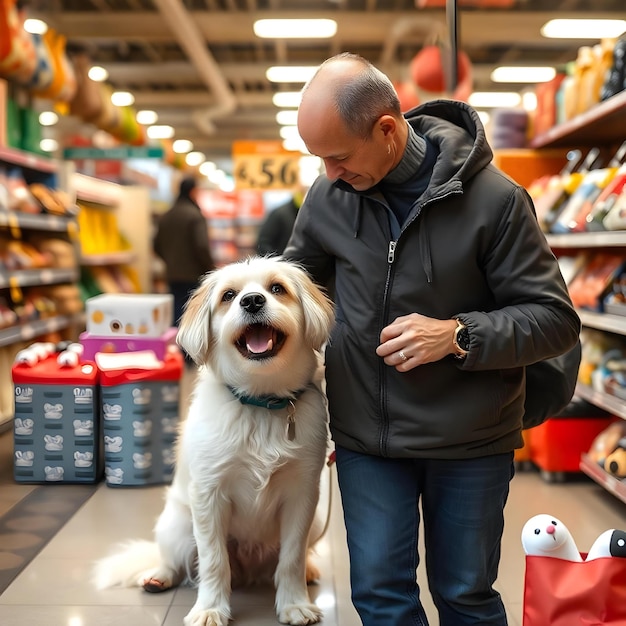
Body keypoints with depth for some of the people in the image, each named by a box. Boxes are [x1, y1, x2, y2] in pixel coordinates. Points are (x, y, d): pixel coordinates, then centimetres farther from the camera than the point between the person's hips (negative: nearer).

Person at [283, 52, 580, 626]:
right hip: (366, 433, 3)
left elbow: (555, 320, -11)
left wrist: (458, 336, -23)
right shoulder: (328, 196, -3)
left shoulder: (493, 198, -14)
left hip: (470, 439, -2)